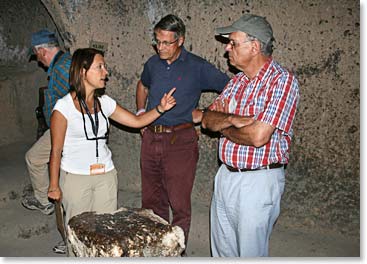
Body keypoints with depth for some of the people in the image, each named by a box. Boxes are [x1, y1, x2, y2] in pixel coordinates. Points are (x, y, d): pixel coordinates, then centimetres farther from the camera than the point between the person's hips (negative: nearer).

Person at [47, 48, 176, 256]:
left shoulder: (105, 102, 3)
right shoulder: (64, 107, -10)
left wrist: (160, 108, -7)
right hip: (75, 177, -4)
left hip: (106, 176, 4)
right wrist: (54, 185, -4)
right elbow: (56, 150, -7)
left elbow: (137, 121, 8)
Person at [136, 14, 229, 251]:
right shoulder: (153, 63, 8)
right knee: (151, 200, 15)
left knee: (179, 204, 1)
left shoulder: (197, 67, -7)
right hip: (150, 139, 5)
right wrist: (141, 112, 16)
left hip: (180, 141, -5)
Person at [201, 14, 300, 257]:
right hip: (226, 175, 8)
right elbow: (208, 119, 4)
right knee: (222, 250, 21)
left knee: (250, 252, 8)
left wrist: (224, 129, -8)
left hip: (259, 181, -7)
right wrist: (231, 119, -16)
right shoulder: (237, 81, 9)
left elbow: (258, 136, -26)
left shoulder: (282, 81, -17)